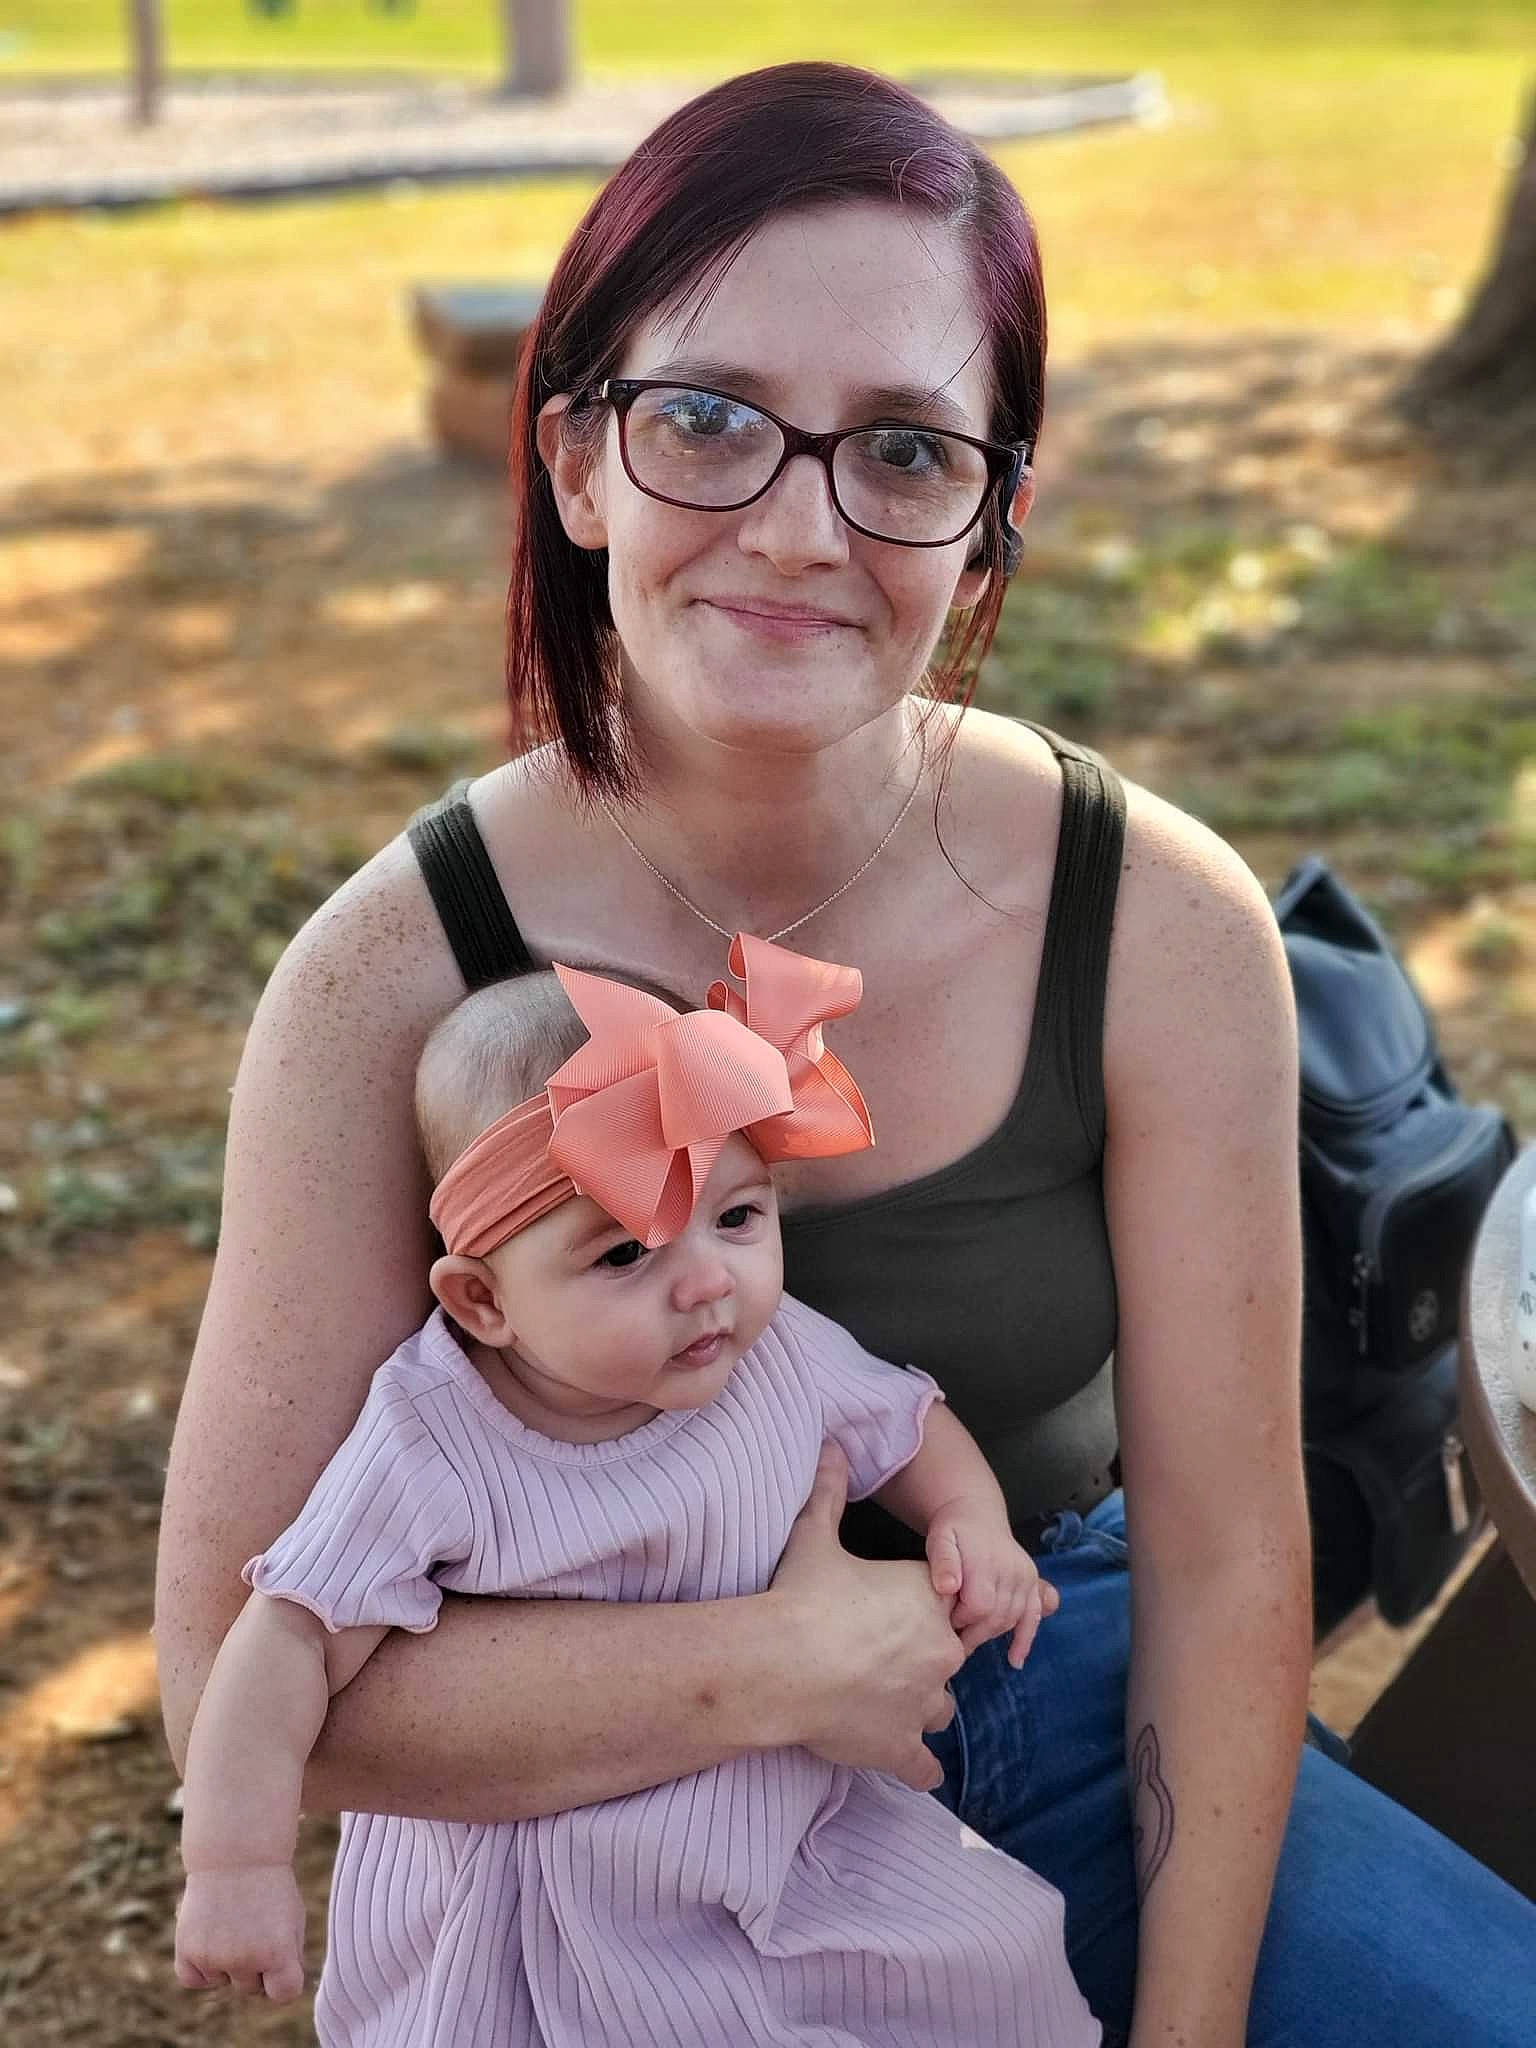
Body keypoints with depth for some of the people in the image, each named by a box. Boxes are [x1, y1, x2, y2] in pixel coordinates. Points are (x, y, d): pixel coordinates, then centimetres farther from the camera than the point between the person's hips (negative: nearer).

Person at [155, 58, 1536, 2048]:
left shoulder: (1165, 929, -16)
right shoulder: (393, 981, -20)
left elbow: (1224, 1562, -9)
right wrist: (782, 1665, -22)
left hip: (1067, 1707, 2)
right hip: (633, 1817, -2)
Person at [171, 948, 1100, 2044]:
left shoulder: (786, 1355, -12)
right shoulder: (433, 1457, -26)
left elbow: (908, 1426, 8)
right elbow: (293, 1641, -22)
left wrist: (973, 1527, -11)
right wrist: (235, 1868, -25)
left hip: (794, 1828, 4)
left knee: (1003, 1952, 6)